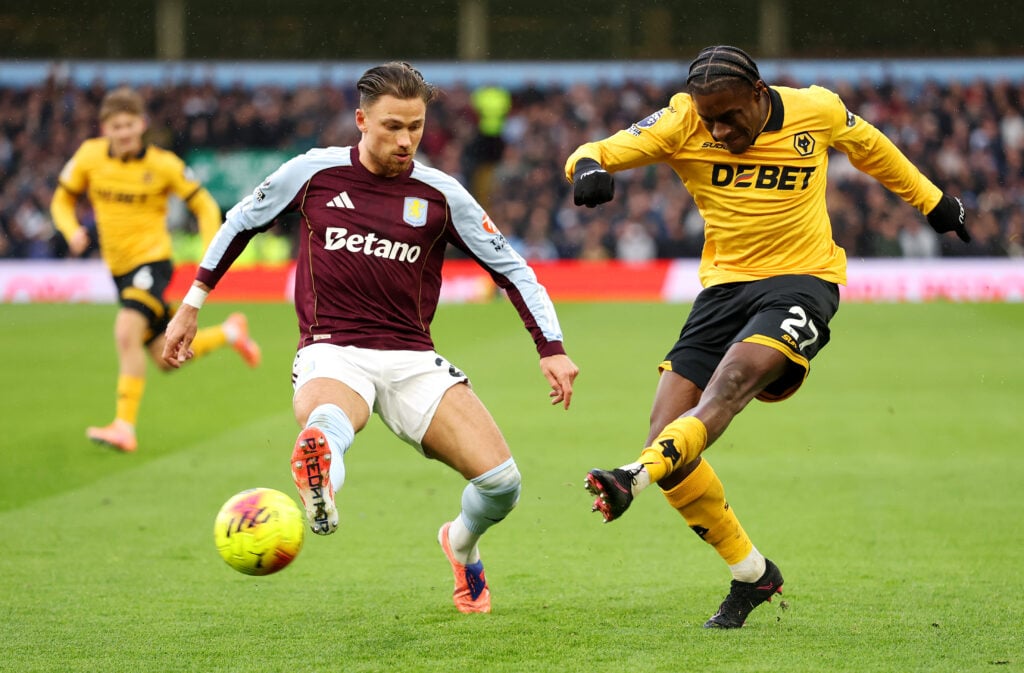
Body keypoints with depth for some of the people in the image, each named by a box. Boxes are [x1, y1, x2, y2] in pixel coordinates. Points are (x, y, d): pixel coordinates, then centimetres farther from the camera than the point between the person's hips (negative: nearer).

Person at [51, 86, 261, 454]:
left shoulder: (163, 164, -10)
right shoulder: (89, 156, -2)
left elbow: (204, 205, 1)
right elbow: (62, 201, 10)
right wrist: (73, 231, -12)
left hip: (152, 260, -5)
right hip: (119, 268, 5)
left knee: (126, 332, -29)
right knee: (166, 359, 12)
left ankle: (124, 427, -27)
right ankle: (230, 333, 39)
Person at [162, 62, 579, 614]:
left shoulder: (440, 194, 3)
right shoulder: (314, 173, 1)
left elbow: (512, 269, 10)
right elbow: (240, 223, 18)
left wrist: (552, 350, 0)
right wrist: (191, 306, 19)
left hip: (412, 358, 2)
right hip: (332, 355, -2)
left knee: (502, 481, -11)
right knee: (326, 423, -40)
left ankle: (461, 545, 23)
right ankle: (319, 497, -75)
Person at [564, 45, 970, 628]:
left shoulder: (818, 111, -4)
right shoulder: (684, 122, -6)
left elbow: (869, 147, 17)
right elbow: (597, 154, -12)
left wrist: (933, 201, 29)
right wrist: (588, 170, -37)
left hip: (802, 280, -3)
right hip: (725, 284, 3)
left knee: (735, 375, -33)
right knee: (667, 436, -9)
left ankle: (637, 476, -52)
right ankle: (752, 575, 5)